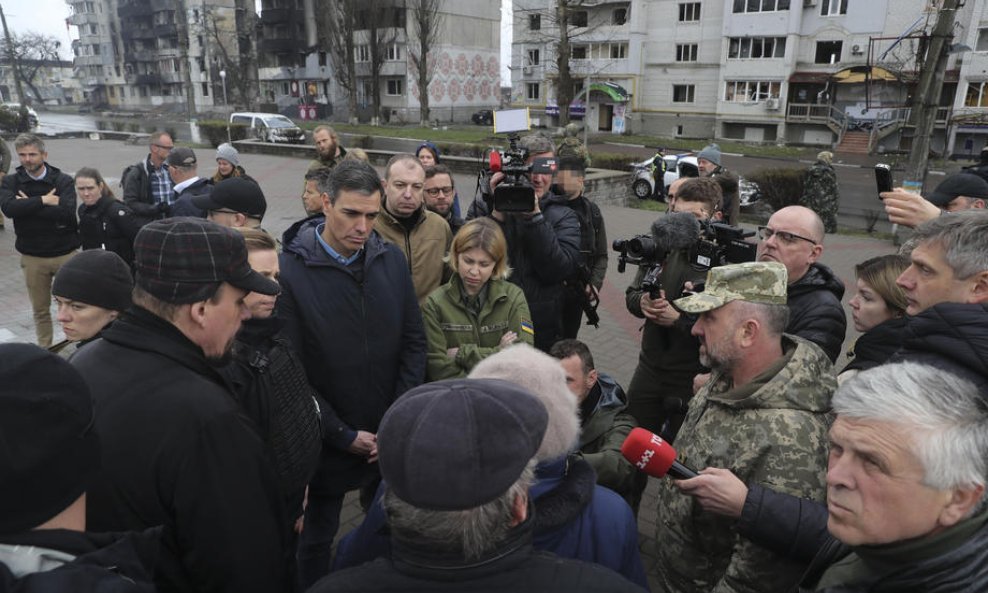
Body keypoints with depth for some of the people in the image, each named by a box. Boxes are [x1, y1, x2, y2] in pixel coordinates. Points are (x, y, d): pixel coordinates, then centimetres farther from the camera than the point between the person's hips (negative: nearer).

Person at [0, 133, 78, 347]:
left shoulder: (63, 181, -5)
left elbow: (68, 213, -21)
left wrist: (28, 206, -15)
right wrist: (43, 200, -20)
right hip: (32, 257, 2)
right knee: (40, 309, 12)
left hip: (65, 253, -2)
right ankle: (45, 350, 26)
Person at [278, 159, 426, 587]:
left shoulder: (391, 259, -4)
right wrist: (343, 434, -13)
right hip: (326, 440, -3)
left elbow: (413, 342, 0)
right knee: (316, 539, 19)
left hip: (392, 436, 3)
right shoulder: (289, 269, -16)